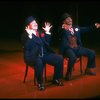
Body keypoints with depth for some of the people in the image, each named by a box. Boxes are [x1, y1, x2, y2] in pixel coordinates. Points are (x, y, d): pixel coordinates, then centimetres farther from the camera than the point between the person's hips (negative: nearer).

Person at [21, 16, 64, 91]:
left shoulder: (41, 32, 15)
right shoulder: (25, 35, -5)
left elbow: (47, 43, 13)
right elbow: (27, 47, -19)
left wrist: (47, 32, 7)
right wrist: (30, 35, -27)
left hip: (44, 54, 6)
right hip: (32, 56, -6)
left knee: (59, 59, -9)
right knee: (39, 62, -40)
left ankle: (56, 79, 7)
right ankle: (40, 83, -20)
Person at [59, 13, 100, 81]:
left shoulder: (76, 28, 13)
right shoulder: (62, 29, -6)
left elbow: (86, 29, 23)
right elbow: (61, 32, -30)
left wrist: (94, 26, 14)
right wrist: (64, 29, -53)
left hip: (77, 48, 7)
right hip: (67, 49, -7)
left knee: (92, 53, 0)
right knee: (73, 57, -38)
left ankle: (89, 69, 20)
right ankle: (69, 73, -16)